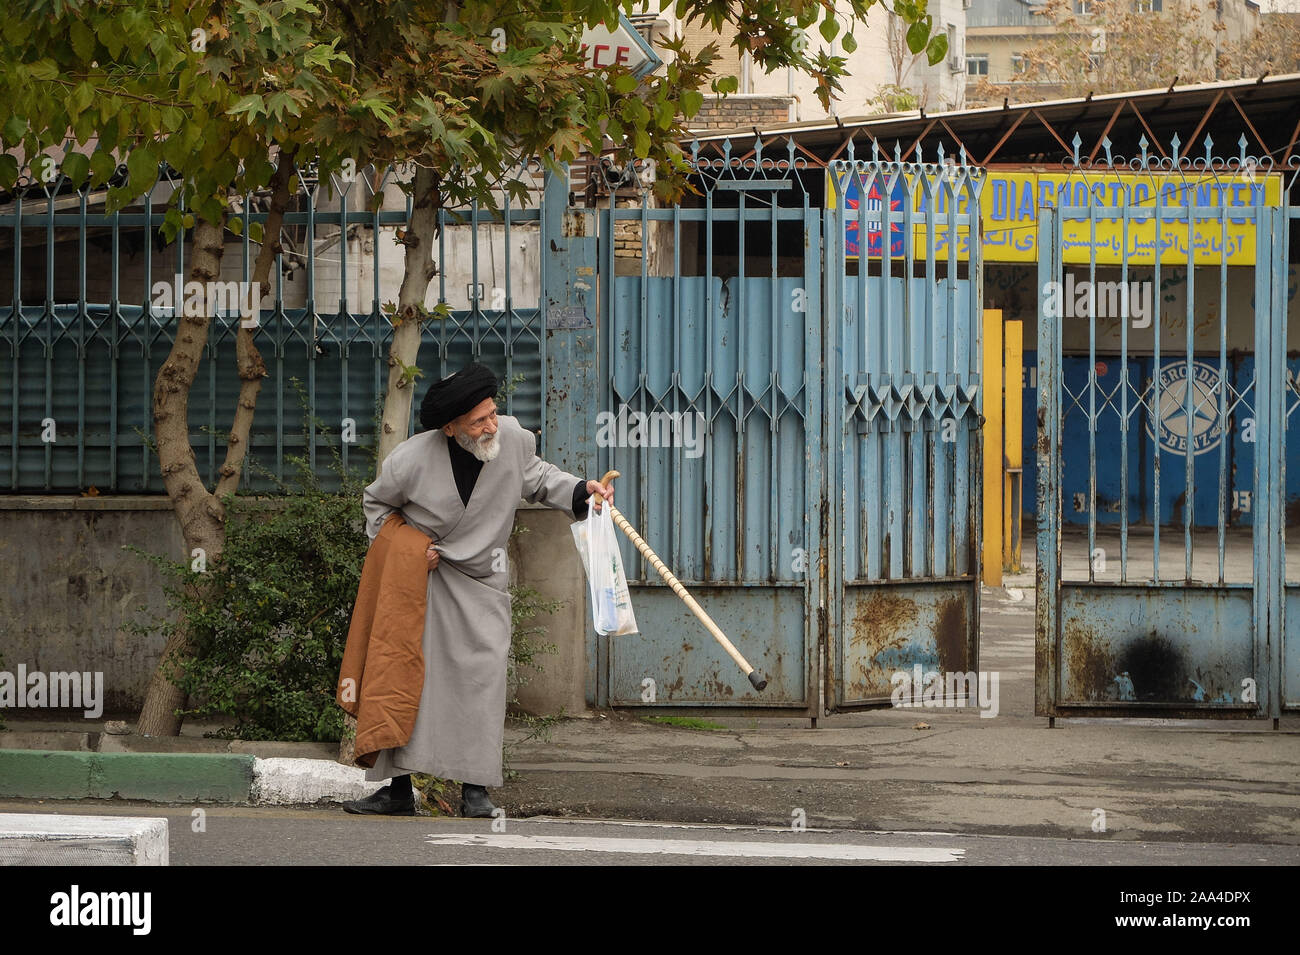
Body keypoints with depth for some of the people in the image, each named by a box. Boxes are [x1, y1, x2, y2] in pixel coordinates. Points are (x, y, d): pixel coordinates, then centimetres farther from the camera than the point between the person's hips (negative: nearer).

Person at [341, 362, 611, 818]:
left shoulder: (513, 437, -13)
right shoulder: (412, 459, -18)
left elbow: (537, 479, 9)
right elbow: (376, 502, 3)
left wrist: (580, 490, -8)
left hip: (480, 580, 1)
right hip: (421, 575, -1)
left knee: (482, 673, -10)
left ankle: (475, 787, -3)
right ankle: (399, 788, 5)